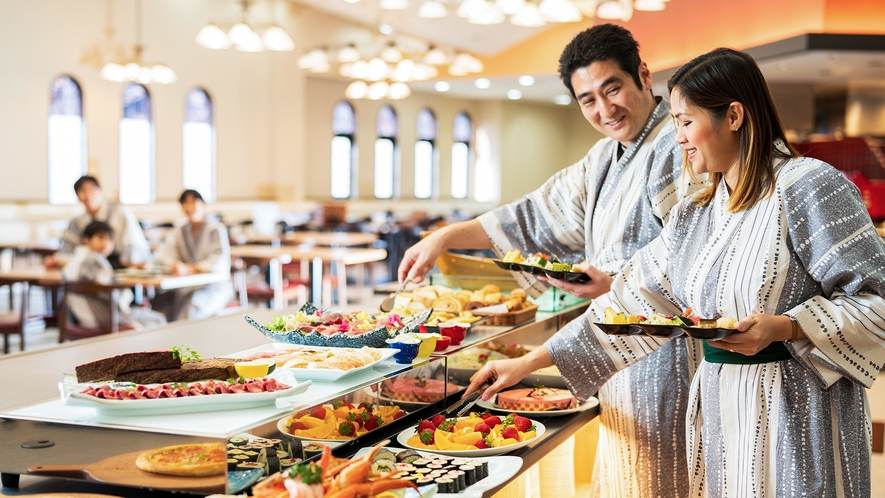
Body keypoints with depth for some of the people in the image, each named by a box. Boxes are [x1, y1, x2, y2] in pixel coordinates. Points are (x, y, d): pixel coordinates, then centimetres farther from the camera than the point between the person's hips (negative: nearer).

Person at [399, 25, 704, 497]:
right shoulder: (604, 160, 17)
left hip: (667, 356, -9)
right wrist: (448, 236, 16)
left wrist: (621, 286, -29)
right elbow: (542, 215, 22)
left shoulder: (682, 148, -13)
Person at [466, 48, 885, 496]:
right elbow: (632, 300, 9)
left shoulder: (807, 186, -10)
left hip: (798, 411, -6)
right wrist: (527, 364, 7)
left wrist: (782, 327, -24)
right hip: (717, 408, 6)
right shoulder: (694, 215, 10)